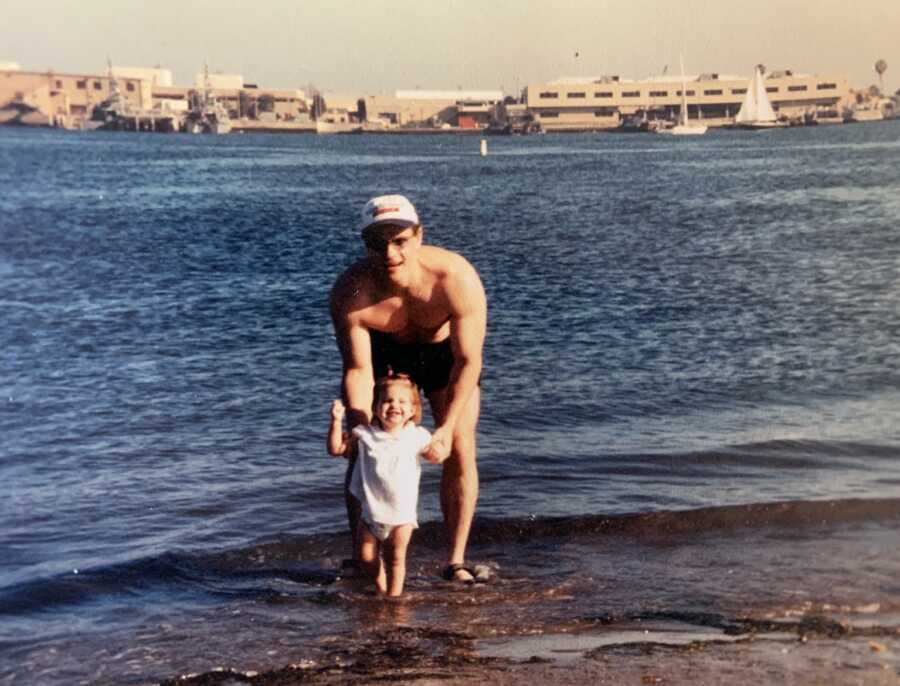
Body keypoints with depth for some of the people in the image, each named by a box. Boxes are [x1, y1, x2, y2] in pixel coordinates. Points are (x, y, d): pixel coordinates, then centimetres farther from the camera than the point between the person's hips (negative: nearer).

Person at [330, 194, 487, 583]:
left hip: (446, 349, -1)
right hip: (383, 349, 1)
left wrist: (446, 428, -37)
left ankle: (455, 560, 3)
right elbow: (358, 370, -24)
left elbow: (468, 362, -31)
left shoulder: (457, 278, -38)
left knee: (460, 451, -9)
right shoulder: (350, 292, -33)